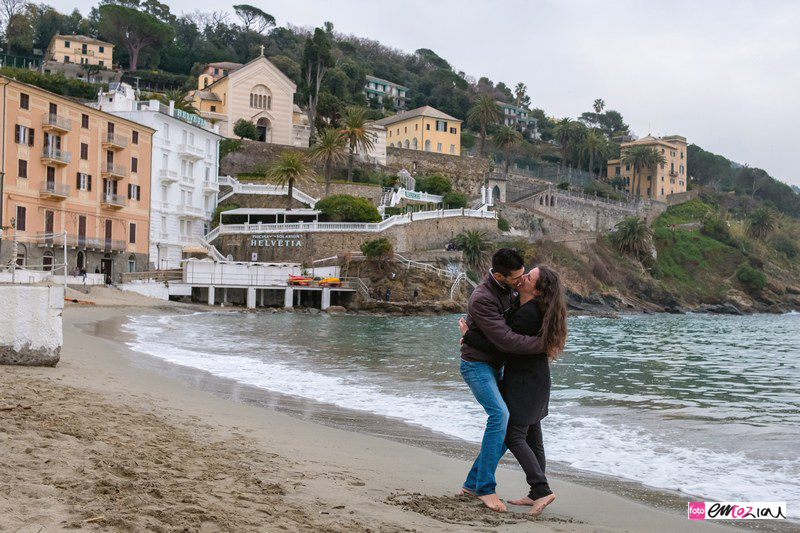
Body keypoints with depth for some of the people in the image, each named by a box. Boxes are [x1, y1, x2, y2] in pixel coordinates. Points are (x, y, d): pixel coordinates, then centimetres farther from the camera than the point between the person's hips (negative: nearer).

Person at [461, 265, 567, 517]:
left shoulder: (527, 314, -25)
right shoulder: (532, 308, 6)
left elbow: (499, 346, -22)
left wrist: (468, 335, -12)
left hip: (524, 380, -10)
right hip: (533, 378, 10)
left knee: (514, 436, -7)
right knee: (531, 435, 12)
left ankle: (542, 490, -11)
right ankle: (537, 494, 18)